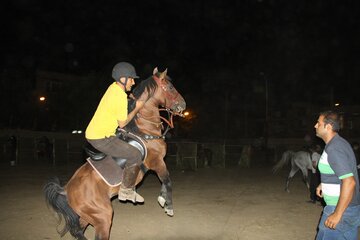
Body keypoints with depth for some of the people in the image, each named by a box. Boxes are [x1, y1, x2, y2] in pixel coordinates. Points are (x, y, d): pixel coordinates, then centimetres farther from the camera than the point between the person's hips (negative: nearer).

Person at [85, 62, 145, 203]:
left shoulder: (113, 86, 5)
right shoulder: (121, 97, -22)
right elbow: (122, 123, -12)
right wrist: (137, 108, -3)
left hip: (92, 133, 10)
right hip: (100, 138, -10)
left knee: (128, 146, 28)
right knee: (135, 155, -10)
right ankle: (126, 191, 2)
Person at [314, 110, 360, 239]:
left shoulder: (334, 149, -23)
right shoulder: (338, 143, 9)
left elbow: (349, 182, -29)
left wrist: (337, 214, -26)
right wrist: (324, 184, 20)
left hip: (342, 209, -10)